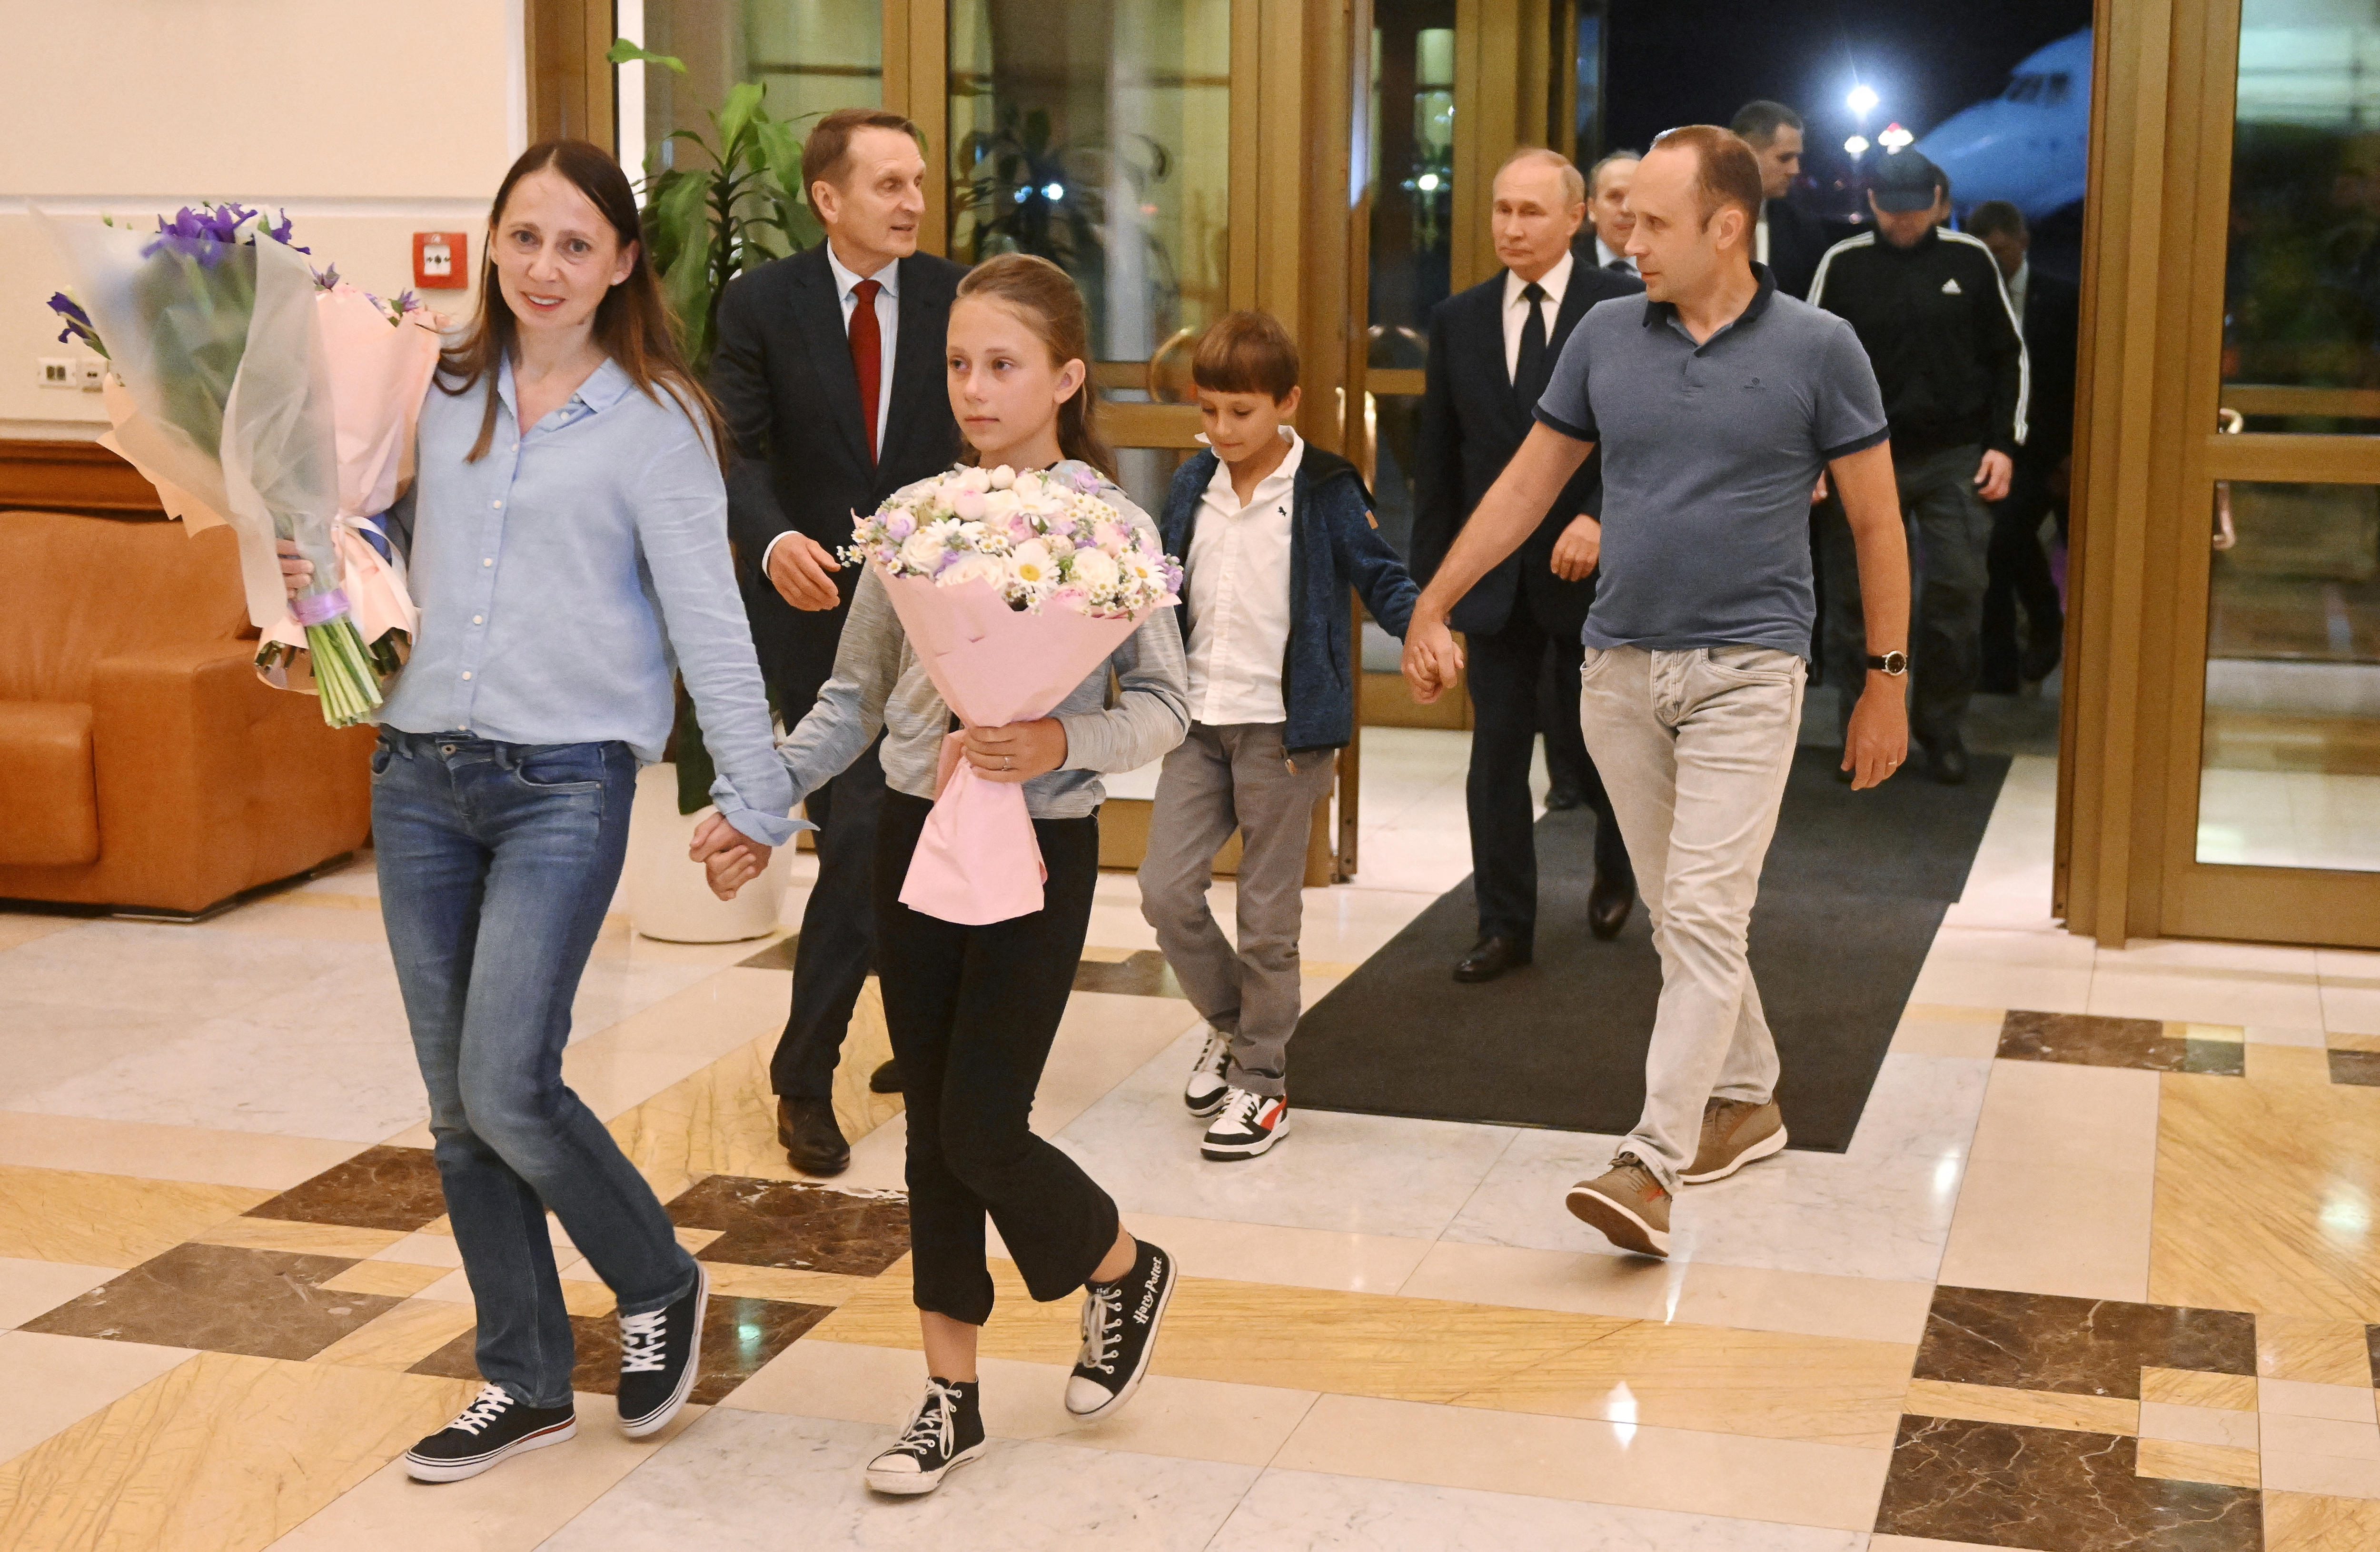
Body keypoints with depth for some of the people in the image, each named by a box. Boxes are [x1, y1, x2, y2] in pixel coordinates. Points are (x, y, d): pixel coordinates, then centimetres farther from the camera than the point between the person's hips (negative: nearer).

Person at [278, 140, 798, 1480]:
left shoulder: (656, 424, -4)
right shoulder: (440, 396, 10)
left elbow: (707, 618, -6)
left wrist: (754, 793, -9)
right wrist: (320, 577, 1)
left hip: (567, 780, -5)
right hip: (420, 774, 5)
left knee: (508, 1086, -12)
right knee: (457, 1104, 9)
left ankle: (661, 1284, 16)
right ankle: (524, 1382, 23)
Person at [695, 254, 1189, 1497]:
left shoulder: (1110, 527, -7)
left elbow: (1165, 704, -7)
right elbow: (856, 695, 9)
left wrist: (1062, 744, -25)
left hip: (1041, 847, -4)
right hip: (916, 833, 5)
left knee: (982, 1125, -6)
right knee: (933, 1124, 10)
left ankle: (1124, 1270, 24)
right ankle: (951, 1394, 21)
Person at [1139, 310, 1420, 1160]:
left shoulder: (1325, 491, -6)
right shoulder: (1191, 487, 9)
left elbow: (1381, 578, -5)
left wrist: (1421, 624, -24)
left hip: (1283, 724, -5)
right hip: (1199, 721, 5)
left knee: (1268, 912, 3)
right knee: (1166, 890, -1)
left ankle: (1261, 1081, 16)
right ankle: (1228, 1021, 26)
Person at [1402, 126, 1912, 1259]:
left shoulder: (1817, 349, -5)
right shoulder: (1607, 337, 4)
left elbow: (1876, 522, 1)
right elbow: (1527, 485, 12)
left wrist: (1886, 683, 1)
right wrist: (1431, 609, 10)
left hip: (1746, 672, -4)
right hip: (1622, 667, 5)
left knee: (1704, 917, -12)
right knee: (1676, 917, 13)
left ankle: (1654, 1164, -15)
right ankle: (1746, 1101, 30)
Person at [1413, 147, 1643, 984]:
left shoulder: (1626, 306, -5)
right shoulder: (1460, 318, 6)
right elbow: (1438, 457, 9)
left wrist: (1601, 517, -22)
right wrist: (1430, 571, 6)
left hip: (1592, 564, -3)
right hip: (1495, 571, 3)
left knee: (1595, 741, 7)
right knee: (1496, 752, 4)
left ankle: (1617, 862, 38)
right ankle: (1505, 925, 13)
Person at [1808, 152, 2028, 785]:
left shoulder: (1970, 260, 3)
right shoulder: (1843, 264, 0)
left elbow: (2009, 357, 9)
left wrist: (2004, 444, 2)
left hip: (1955, 459, 1)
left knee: (1957, 593, -3)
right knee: (1856, 600, 2)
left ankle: (1942, 726, 12)